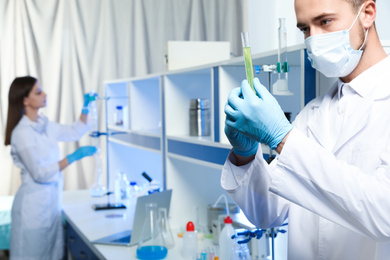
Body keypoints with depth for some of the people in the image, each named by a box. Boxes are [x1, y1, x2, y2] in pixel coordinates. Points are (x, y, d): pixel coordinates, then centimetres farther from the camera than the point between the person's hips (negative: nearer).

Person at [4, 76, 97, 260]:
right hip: (34, 204, -7)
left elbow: (74, 132, 20)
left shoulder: (44, 124, 7)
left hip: (52, 201, 8)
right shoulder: (22, 133, -17)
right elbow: (40, 173, -19)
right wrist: (73, 157, -22)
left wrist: (85, 108, 7)